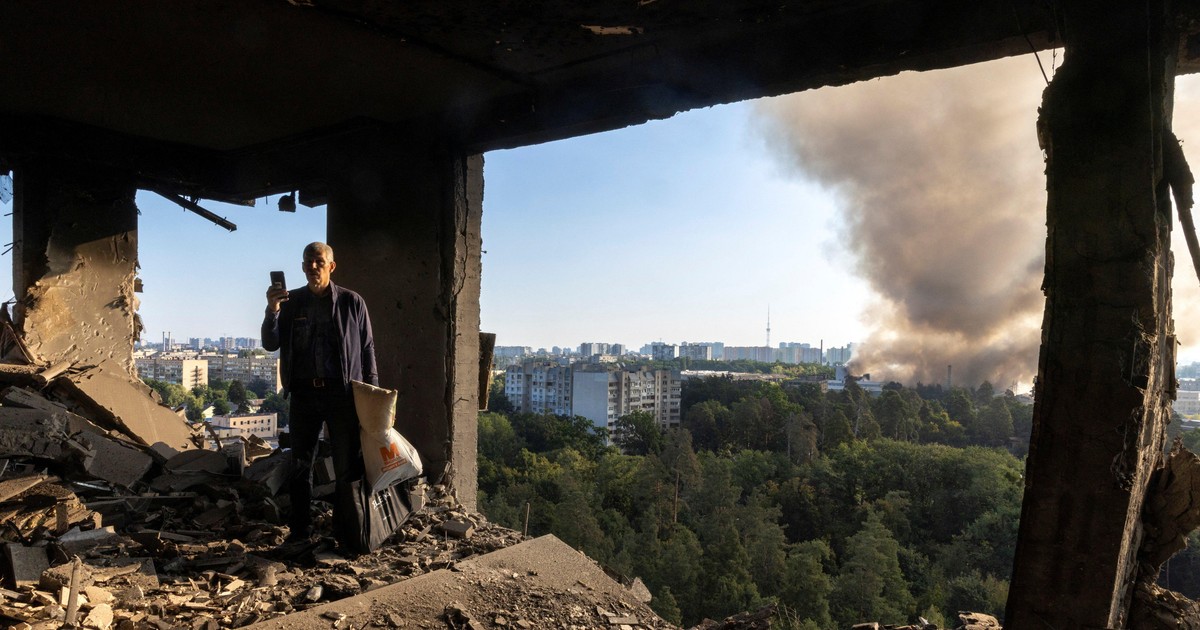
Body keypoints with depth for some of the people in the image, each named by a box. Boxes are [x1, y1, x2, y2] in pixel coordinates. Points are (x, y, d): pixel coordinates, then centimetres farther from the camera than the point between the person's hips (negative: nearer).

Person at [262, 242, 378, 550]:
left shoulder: (352, 302, 2)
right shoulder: (291, 301, 8)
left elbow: (367, 348, 4)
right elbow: (270, 344, 4)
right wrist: (272, 311, -15)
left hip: (342, 393, -2)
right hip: (304, 393, 3)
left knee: (348, 466, 1)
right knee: (300, 464, 9)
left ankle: (347, 532, 11)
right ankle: (300, 529, 20)